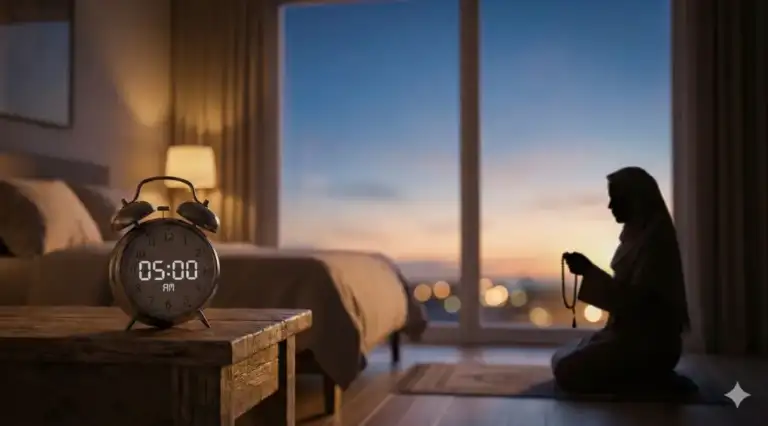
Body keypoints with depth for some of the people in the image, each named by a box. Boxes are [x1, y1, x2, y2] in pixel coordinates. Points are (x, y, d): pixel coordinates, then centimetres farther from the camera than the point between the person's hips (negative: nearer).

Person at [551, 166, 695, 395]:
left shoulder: (654, 239, -19)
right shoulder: (639, 234, 11)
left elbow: (635, 300, -24)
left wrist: (589, 271, -22)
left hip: (648, 343, -10)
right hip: (632, 334, 10)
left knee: (568, 372, -17)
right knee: (561, 360, 13)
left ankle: (655, 382, -7)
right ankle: (651, 377, 10)